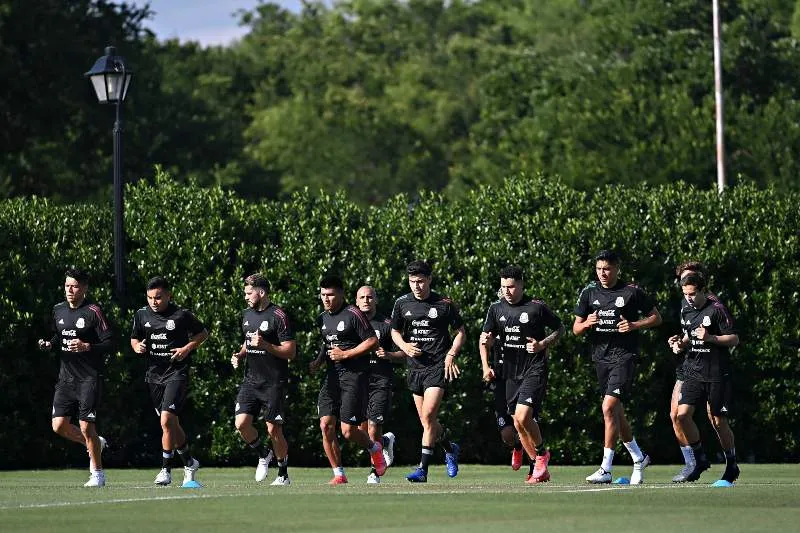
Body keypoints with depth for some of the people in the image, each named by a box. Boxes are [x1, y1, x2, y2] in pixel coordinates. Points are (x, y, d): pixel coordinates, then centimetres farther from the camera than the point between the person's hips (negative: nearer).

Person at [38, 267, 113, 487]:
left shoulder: (93, 312, -9)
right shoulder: (58, 310, 10)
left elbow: (109, 343, -10)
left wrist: (86, 347, -24)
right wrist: (49, 344, 4)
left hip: (89, 377, -6)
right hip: (66, 376, 6)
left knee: (86, 426, -9)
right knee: (59, 425, 0)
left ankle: (98, 474, 5)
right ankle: (95, 443, 27)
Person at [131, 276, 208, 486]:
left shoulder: (182, 315, -8)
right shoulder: (141, 315, 4)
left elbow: (203, 333, 5)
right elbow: (134, 338, 19)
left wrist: (188, 347, -10)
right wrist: (137, 347, -4)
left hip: (177, 374, -6)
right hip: (154, 375, 6)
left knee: (167, 420, -18)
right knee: (172, 424, 15)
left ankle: (166, 469, -10)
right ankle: (189, 462, 33)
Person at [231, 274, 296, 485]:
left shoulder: (278, 316, -10)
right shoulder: (247, 314, 13)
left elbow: (290, 352, -11)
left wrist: (265, 345, -22)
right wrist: (240, 355, 8)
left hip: (274, 383, -6)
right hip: (251, 380, 6)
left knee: (274, 429, -5)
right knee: (242, 423, -9)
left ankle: (283, 474, 12)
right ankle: (264, 455, 17)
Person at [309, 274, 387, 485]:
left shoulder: (353, 315, -9)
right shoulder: (323, 319, 14)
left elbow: (373, 342, -11)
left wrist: (345, 354, -14)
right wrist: (319, 361, 10)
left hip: (354, 375, -7)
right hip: (332, 376, 7)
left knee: (348, 431, -10)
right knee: (326, 425, -6)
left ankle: (374, 448, 22)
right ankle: (339, 474, 3)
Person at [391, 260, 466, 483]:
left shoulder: (444, 304, -5)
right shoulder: (402, 303, 5)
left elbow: (460, 332, 5)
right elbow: (395, 332, 16)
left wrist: (451, 355, -10)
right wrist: (405, 346, -4)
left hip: (438, 366, -5)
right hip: (415, 366, 5)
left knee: (428, 415, -16)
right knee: (425, 420, 10)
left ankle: (423, 468, -15)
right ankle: (450, 449, 37)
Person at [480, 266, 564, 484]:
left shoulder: (537, 308, -8)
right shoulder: (496, 309, 6)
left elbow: (560, 329, 4)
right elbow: (485, 339, 10)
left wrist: (542, 344, -12)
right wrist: (486, 366, -5)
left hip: (535, 370, -6)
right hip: (511, 373, 6)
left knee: (523, 416, -21)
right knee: (518, 424, 7)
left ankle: (542, 453, 5)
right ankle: (539, 470, 19)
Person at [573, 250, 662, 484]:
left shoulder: (631, 292, -4)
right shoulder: (589, 293, 8)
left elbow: (656, 317, 4)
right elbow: (576, 329, 11)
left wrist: (634, 325, -13)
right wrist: (586, 324, -11)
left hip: (624, 356, -6)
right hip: (601, 357, 6)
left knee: (609, 407, -18)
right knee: (616, 412, 12)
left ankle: (606, 469, -17)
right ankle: (638, 458, 31)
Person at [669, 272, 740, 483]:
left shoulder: (717, 310, -9)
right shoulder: (686, 312, 10)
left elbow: (734, 339, -8)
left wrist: (710, 338, -22)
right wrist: (680, 343, 4)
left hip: (717, 374, -5)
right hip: (693, 371, 5)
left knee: (719, 422, 0)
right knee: (682, 414, -11)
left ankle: (732, 465, 19)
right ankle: (700, 460, 5)